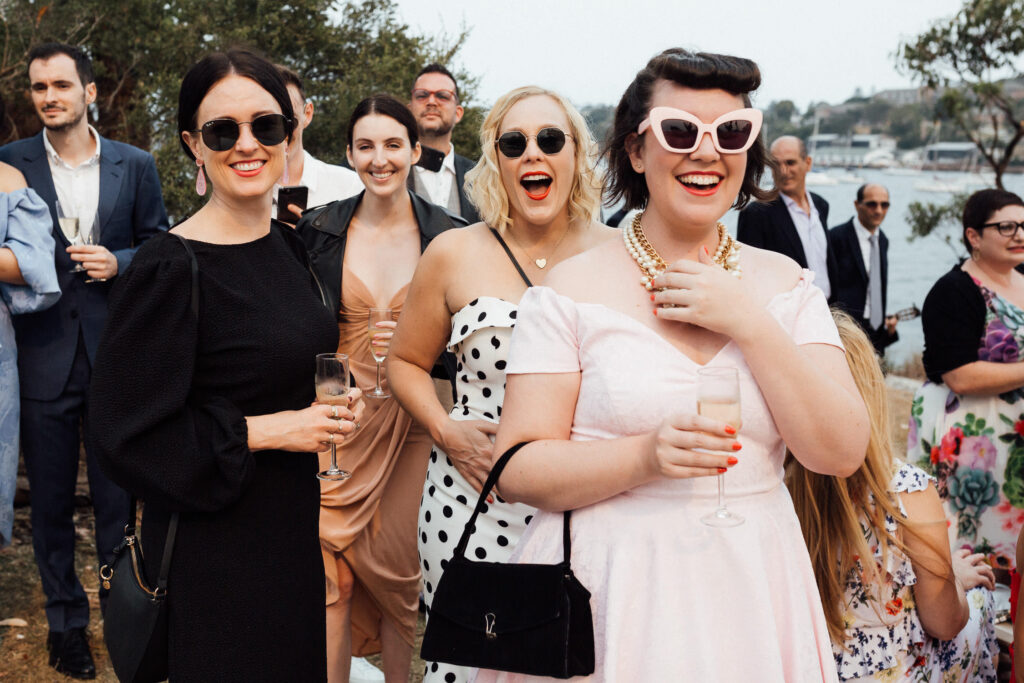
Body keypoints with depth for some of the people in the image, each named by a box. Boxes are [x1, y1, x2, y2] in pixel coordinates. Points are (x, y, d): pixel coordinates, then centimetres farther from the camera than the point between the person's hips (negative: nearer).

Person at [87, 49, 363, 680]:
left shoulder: (288, 245, 6)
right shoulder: (171, 269, -18)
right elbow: (124, 431, -18)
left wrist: (329, 398, 2)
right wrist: (266, 431, -19)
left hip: (295, 526, 7)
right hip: (215, 541, -7)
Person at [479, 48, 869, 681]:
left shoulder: (785, 284, 3)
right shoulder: (572, 290, -6)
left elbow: (843, 452, -6)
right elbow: (516, 470, -9)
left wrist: (749, 323, -14)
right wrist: (646, 457, -24)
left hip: (750, 593, 3)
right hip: (607, 589, -2)